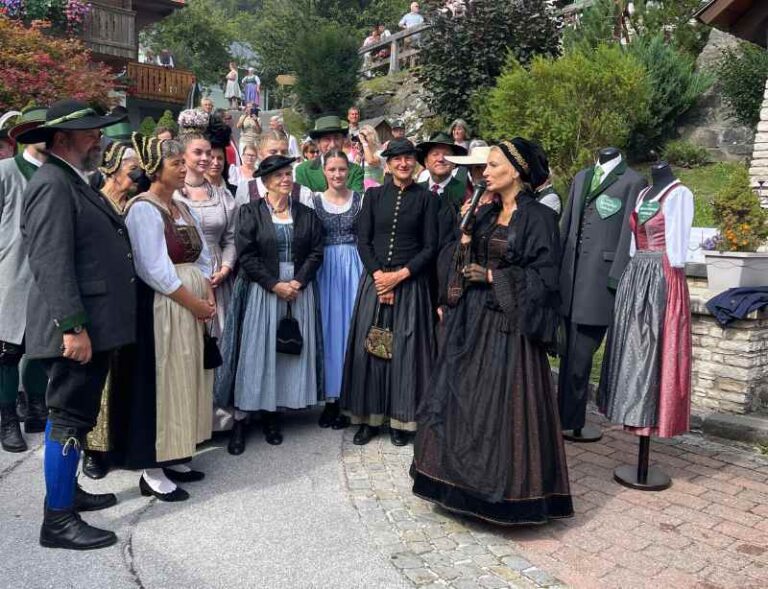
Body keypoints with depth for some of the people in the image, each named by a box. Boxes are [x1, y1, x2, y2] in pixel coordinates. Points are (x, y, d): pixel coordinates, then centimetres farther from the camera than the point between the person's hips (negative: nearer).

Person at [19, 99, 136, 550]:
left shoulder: (76, 182, 18)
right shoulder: (53, 184, -14)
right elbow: (52, 263, -22)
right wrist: (73, 327, -25)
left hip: (94, 326, 10)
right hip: (78, 329, -10)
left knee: (75, 416, 19)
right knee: (70, 419, -2)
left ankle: (68, 490, 33)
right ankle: (58, 518, 9)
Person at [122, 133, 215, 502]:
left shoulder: (182, 207, 13)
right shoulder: (144, 208, -12)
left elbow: (202, 258, 13)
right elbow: (156, 271, -18)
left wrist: (209, 298, -1)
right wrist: (197, 304, -13)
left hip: (194, 306, 8)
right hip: (163, 308, -8)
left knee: (185, 381, 13)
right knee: (161, 384, -2)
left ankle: (174, 458, 25)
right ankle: (152, 472, 10)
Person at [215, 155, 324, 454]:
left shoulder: (306, 214, 8)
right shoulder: (250, 212, -1)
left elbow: (316, 252, 3)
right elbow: (245, 255, -8)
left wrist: (298, 282, -10)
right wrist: (274, 285, -14)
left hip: (299, 290, 3)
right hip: (260, 291, -3)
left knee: (291, 350, 4)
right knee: (254, 351, -2)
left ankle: (272, 414, 16)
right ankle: (240, 419, 4)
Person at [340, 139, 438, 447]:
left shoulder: (426, 198, 2)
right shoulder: (374, 195, 8)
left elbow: (430, 246, -1)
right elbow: (363, 240, 3)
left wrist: (400, 275, -11)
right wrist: (378, 275, -10)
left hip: (410, 281, -2)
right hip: (375, 279, 2)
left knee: (404, 349, 0)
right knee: (368, 348, 2)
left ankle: (401, 419, 13)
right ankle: (368, 416, 14)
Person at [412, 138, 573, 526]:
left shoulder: (538, 217, -8)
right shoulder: (486, 214, 12)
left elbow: (542, 275, -13)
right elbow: (467, 263, 12)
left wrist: (493, 277, -13)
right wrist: (465, 232, -3)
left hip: (509, 323, -7)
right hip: (473, 320, 7)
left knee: (503, 404, -2)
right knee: (466, 398, 11)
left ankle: (507, 489, 14)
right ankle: (465, 482, 25)